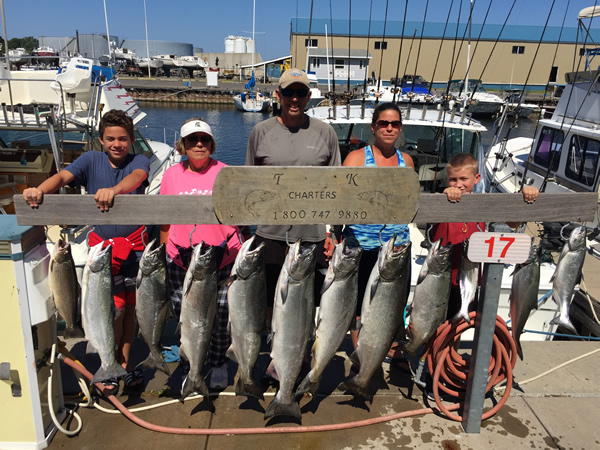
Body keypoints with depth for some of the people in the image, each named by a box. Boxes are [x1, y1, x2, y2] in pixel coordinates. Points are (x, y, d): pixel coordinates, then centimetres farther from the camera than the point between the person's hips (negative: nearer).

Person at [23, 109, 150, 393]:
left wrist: (114, 190, -50)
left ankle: (124, 364, 29)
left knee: (129, 306, 11)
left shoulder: (139, 161, -4)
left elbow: (136, 177, -28)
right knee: (114, 308, -2)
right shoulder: (91, 160, 0)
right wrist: (39, 190, -39)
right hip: (102, 245, 0)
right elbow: (62, 177, -16)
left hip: (134, 245, 1)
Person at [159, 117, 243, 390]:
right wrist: (165, 253, 13)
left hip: (223, 260, -1)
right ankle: (189, 368, 35)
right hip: (181, 261, 2)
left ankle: (218, 363, 33)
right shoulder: (172, 175, 4)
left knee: (221, 316, 8)